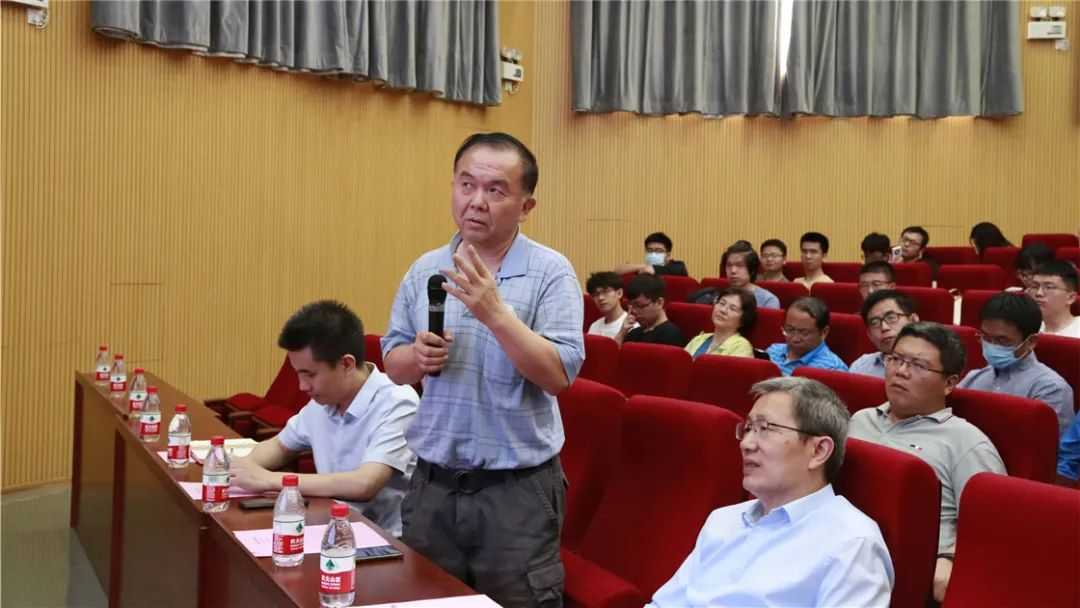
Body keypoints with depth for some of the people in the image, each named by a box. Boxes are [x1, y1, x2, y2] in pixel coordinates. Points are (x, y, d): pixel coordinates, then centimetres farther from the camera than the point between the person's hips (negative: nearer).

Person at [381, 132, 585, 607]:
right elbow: (393, 366, 10)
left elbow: (559, 375, -17)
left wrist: (495, 313, -27)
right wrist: (417, 356, -12)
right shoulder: (425, 270, 5)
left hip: (517, 489, -4)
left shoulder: (550, 272, -9)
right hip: (432, 483, 5)